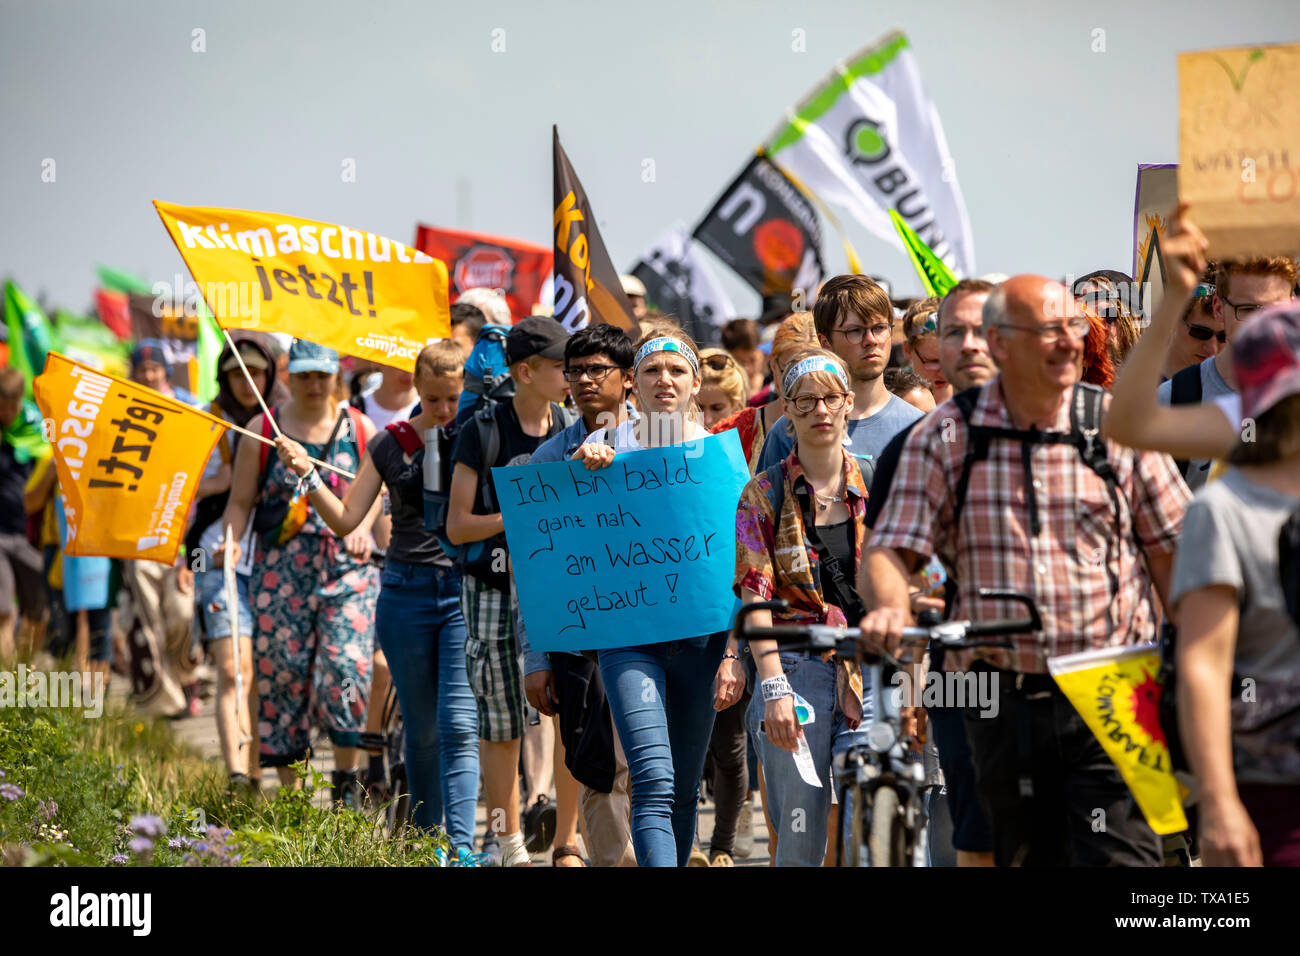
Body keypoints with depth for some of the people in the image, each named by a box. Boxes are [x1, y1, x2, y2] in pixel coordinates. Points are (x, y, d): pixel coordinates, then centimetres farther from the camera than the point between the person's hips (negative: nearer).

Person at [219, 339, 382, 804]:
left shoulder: (359, 428, 8)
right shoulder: (262, 430, 5)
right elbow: (240, 501, 6)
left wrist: (361, 525, 0)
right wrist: (231, 541, -12)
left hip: (347, 568, 0)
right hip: (281, 570, 0)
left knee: (346, 666, -14)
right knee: (281, 674, -1)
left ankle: (346, 775, 4)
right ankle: (290, 789, 9)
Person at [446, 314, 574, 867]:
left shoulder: (571, 427, 7)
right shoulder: (483, 432, -5)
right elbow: (457, 527, -6)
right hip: (495, 590, -3)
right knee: (501, 724, 3)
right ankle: (510, 845, 14)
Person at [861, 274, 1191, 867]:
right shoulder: (945, 437, 0)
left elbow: (1172, 551, 5)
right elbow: (890, 549, -4)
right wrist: (889, 607, -26)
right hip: (1004, 706, 2)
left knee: (1118, 857, -12)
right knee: (1026, 855, 11)